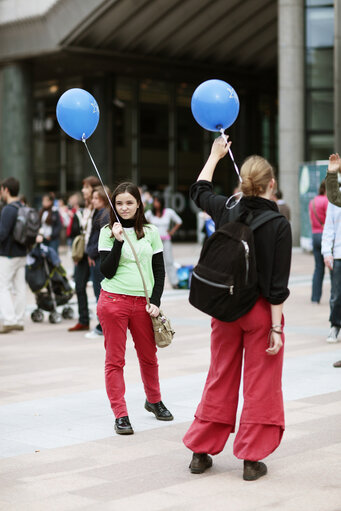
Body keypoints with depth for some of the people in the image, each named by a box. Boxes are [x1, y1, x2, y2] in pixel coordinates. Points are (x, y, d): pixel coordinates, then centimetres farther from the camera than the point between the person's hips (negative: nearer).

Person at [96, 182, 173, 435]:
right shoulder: (107, 232, 1)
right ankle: (121, 415, 5)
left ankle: (154, 400, 36)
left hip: (143, 302, 2)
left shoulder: (150, 232, 7)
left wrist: (156, 301, -1)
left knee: (149, 356, 13)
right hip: (114, 301, -2)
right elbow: (107, 271, -7)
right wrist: (118, 241, -15)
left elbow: (159, 270, 9)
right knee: (115, 359, -1)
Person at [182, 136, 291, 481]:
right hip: (261, 311, -4)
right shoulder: (278, 225, -14)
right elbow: (278, 284, -15)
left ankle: (200, 452, 22)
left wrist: (215, 155, 31)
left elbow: (198, 191, 20)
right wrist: (276, 327, -11)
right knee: (260, 385, 7)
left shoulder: (227, 213, -3)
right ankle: (251, 459, 11)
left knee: (220, 380, 15)